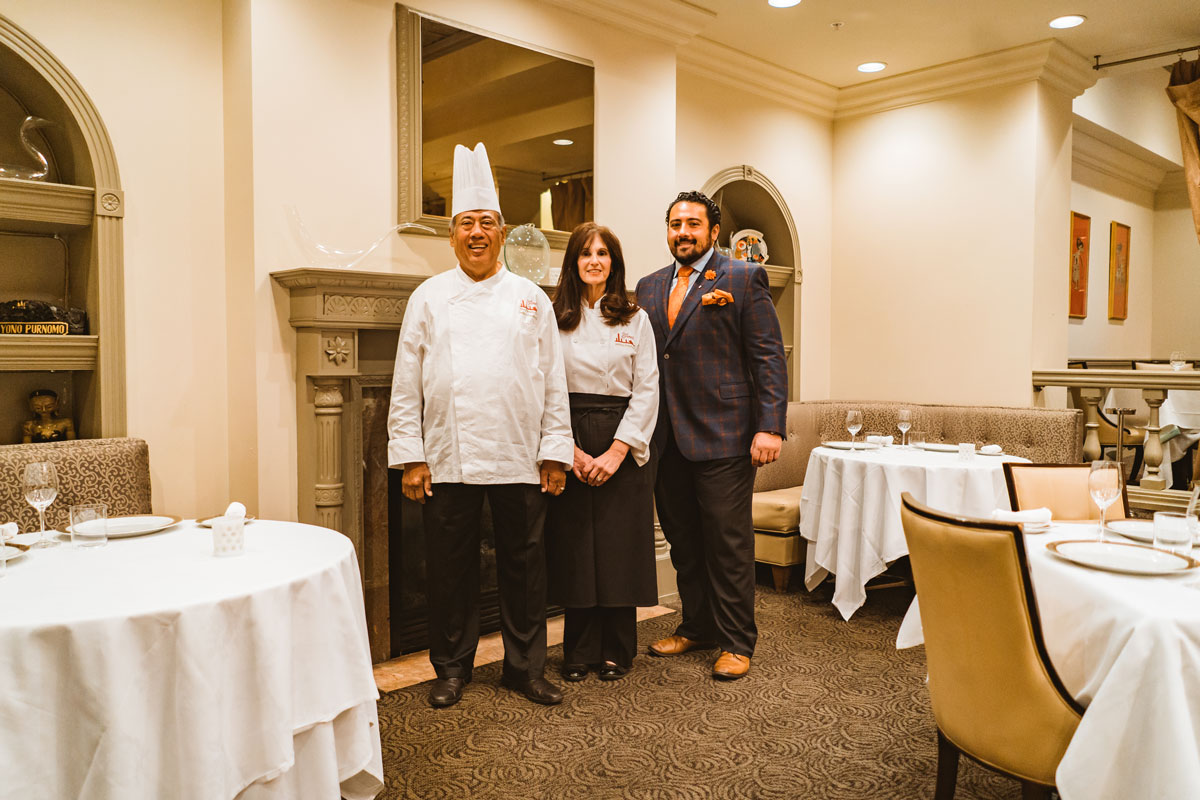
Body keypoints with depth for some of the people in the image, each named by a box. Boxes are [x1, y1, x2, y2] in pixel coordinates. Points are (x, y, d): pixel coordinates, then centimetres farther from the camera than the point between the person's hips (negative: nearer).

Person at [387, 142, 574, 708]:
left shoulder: (531, 299, 7)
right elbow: (408, 384, 4)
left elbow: (553, 381, 6)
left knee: (524, 564, 8)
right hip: (449, 459, 0)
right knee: (450, 569, 8)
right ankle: (452, 667, 26)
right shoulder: (429, 298, 6)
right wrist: (410, 455, -2)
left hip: (519, 459, 1)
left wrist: (555, 451, 0)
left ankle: (525, 666, 24)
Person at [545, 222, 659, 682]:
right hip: (569, 448, 1)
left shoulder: (635, 320, 5)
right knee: (574, 550, 4)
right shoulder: (555, 319, 6)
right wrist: (569, 449, -8)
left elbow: (647, 390, 0)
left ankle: (616, 652, 18)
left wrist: (618, 450, -9)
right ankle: (580, 652, 18)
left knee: (619, 549, 3)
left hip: (623, 444, 0)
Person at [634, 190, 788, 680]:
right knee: (683, 542, 14)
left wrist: (770, 427, -14)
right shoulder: (649, 287, 15)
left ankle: (736, 643, 16)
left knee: (729, 543, 2)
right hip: (667, 438, 5)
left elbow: (769, 357, -5)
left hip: (723, 436, -5)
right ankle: (697, 626, 30)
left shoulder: (743, 279, 0)